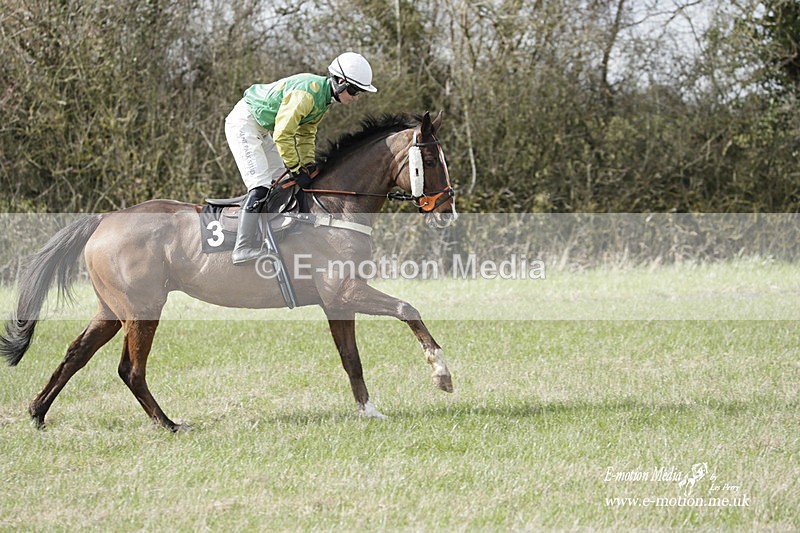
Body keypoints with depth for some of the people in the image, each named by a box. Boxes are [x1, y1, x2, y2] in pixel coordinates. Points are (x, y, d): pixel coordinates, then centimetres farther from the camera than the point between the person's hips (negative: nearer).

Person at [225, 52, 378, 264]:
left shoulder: (325, 98, 3)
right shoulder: (308, 93, -29)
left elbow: (306, 133, 12)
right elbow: (283, 134, -30)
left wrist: (308, 164, 0)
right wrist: (297, 170, -23)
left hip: (263, 129, 11)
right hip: (243, 122, -11)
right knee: (260, 186, -19)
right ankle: (245, 250, -23)